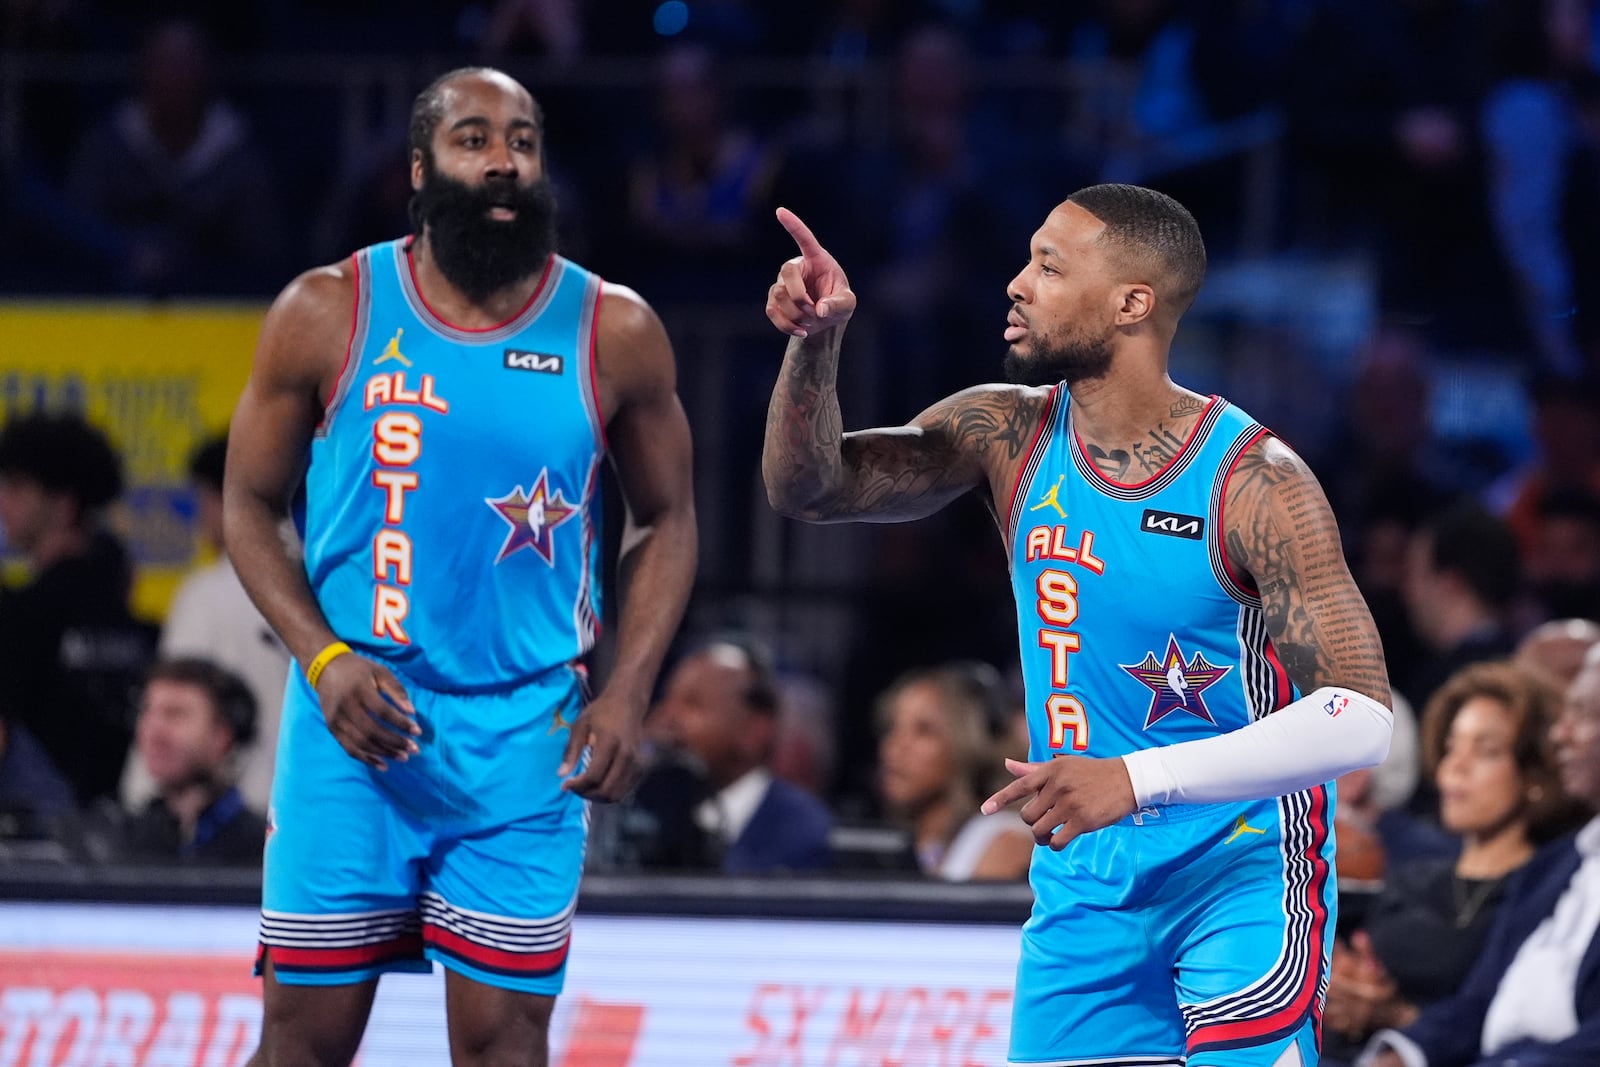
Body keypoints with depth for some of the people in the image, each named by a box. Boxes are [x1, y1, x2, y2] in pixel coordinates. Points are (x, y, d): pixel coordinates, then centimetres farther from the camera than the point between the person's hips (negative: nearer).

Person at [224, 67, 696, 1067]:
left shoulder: (614, 332, 0)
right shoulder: (327, 314, -2)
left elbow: (667, 521, 10)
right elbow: (250, 506, 4)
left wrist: (628, 693, -3)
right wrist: (325, 660, -11)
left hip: (527, 740, 1)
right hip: (355, 725, 0)